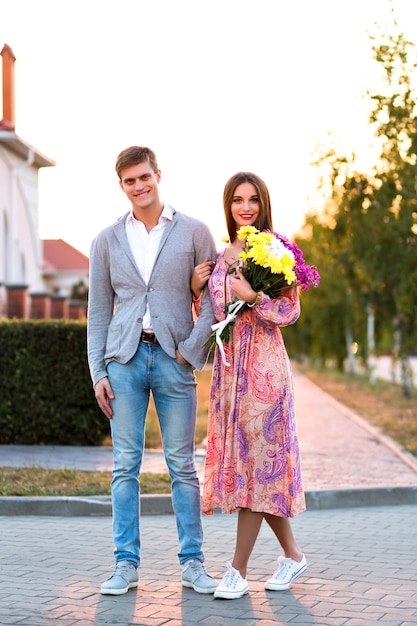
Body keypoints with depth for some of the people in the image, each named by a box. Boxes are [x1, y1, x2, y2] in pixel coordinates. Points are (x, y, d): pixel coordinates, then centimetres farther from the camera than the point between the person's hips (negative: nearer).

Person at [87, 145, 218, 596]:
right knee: (125, 466, 2)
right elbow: (98, 312, 10)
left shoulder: (193, 233, 5)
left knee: (182, 465, 2)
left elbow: (212, 297, 4)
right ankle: (126, 564, 9)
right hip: (124, 358, 1)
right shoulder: (107, 241, 10)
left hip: (173, 357, -1)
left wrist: (191, 349, -7)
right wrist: (98, 373, 2)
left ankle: (192, 563, 10)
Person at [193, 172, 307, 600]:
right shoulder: (222, 254, 15)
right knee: (238, 456, 8)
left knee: (256, 456, -5)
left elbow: (290, 309, -8)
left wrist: (253, 296, -22)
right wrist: (197, 288, 2)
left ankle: (238, 570, -1)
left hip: (263, 361, -7)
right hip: (228, 362, 7)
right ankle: (293, 555, 21)